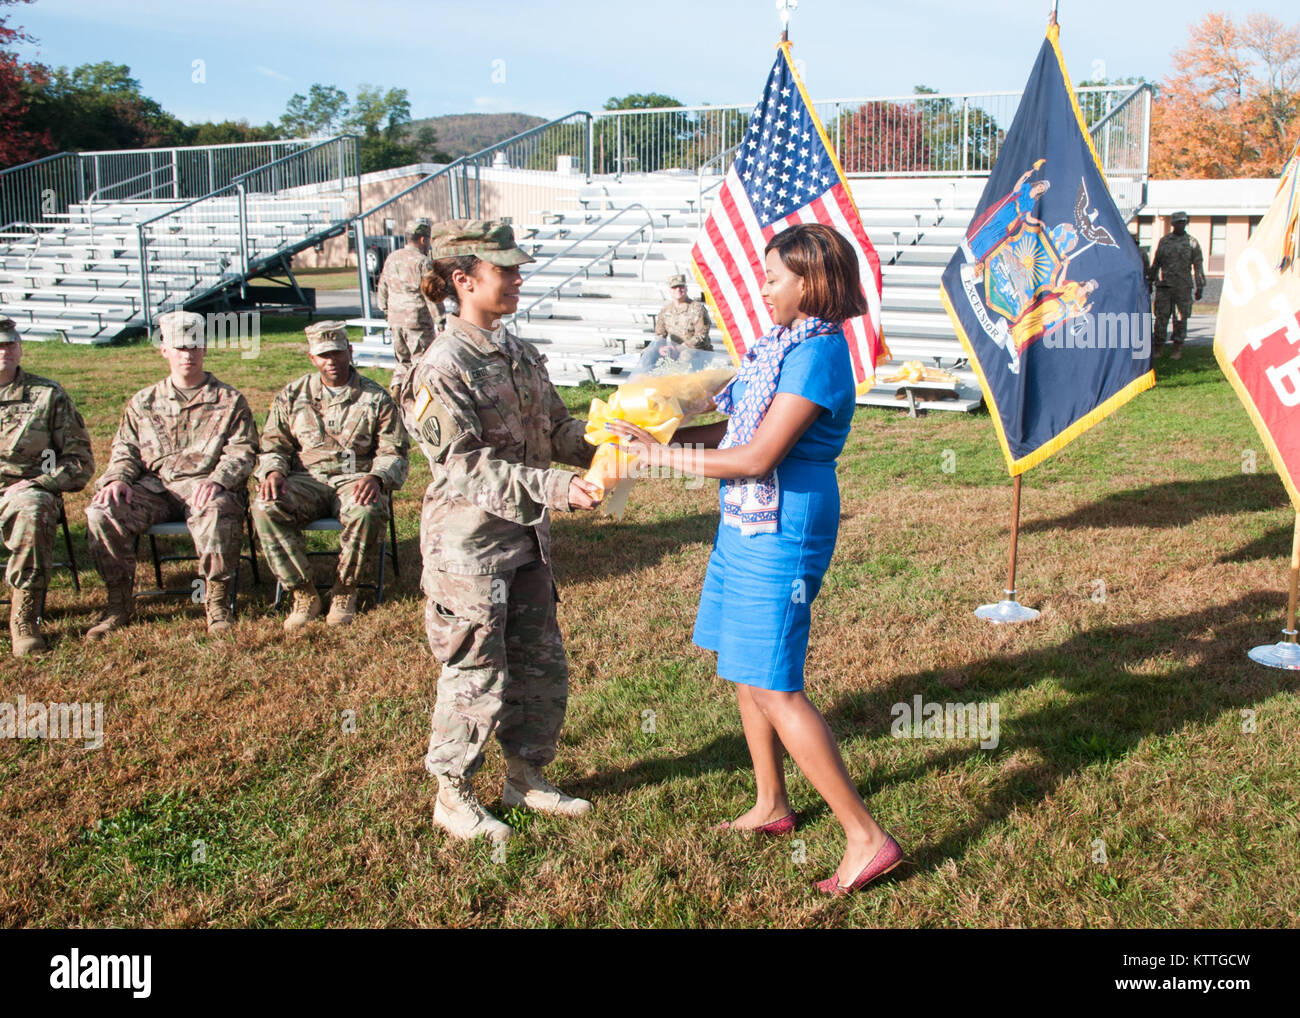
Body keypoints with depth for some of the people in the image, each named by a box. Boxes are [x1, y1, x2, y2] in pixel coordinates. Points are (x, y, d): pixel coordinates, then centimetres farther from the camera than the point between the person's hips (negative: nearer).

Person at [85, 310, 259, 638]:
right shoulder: (143, 402, 22)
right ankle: (119, 601, -11)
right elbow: (125, 450, 18)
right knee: (101, 511, -24)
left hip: (204, 485, -3)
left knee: (216, 512, -39)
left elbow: (243, 451, 2)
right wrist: (117, 478, -6)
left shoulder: (229, 401, 13)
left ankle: (217, 600, -22)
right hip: (154, 485, 3)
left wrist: (217, 479, -18)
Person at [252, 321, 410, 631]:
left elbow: (393, 452, 3)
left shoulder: (375, 398, 7)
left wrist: (376, 478, -20)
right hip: (306, 479, 2)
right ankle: (304, 594, -15)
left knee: (368, 512, -38)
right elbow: (273, 445, 13)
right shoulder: (292, 395, 13)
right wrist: (273, 471, -11)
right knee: (265, 507, -29)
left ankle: (345, 592, -12)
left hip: (355, 478, -2)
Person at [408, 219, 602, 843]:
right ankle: (452, 796, 23)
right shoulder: (441, 369, -17)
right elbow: (469, 467, -23)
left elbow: (558, 432, 11)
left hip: (525, 539, 8)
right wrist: (556, 488, -32)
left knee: (542, 666, 16)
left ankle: (525, 776, 35)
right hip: (470, 543, -8)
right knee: (476, 674, 3)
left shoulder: (520, 354, 9)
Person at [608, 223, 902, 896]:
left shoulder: (817, 353, -19)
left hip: (780, 531, -10)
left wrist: (662, 455, -16)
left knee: (775, 688, -7)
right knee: (745, 669, 18)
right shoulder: (785, 341, 12)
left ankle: (866, 838, 2)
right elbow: (739, 428, 14)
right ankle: (771, 806, 35)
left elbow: (758, 455, -23)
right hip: (749, 524, 10)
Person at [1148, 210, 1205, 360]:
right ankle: (1158, 349, 8)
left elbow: (1198, 266, 4)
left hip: (1182, 286, -2)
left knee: (1180, 318, 0)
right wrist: (1149, 280, 17)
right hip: (1163, 285, 2)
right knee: (1161, 317, 0)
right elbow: (1156, 262, 19)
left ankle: (1178, 349, 8)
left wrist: (1200, 286, -1)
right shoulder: (1164, 240, 11)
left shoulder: (1191, 242, 5)